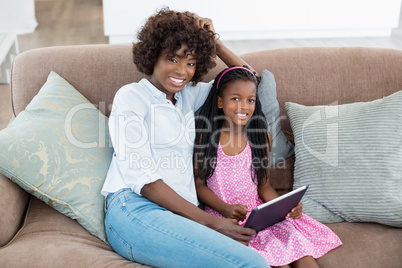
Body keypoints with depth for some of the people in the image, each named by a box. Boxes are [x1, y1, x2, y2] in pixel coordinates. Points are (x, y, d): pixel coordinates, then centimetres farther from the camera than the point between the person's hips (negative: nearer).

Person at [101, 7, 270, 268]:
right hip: (135, 209, -6)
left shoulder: (189, 95, 21)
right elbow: (142, 178, -9)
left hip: (182, 214, 6)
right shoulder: (131, 96, 2)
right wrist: (208, 221, -15)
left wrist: (214, 42, 16)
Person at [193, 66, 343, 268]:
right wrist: (225, 209, -18)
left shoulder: (261, 137, 6)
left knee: (301, 247, -19)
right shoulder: (206, 137, -4)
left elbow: (264, 185, 10)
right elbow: (199, 184, -2)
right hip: (223, 218, -3)